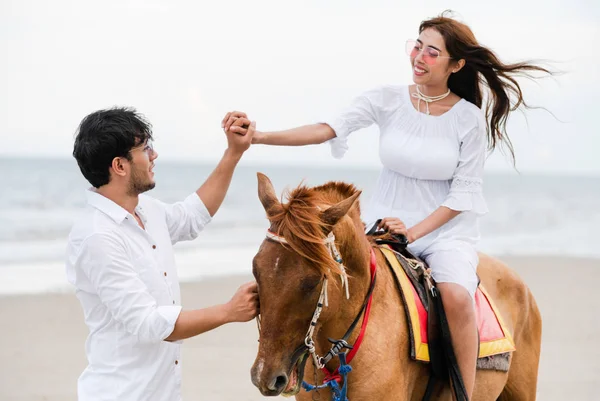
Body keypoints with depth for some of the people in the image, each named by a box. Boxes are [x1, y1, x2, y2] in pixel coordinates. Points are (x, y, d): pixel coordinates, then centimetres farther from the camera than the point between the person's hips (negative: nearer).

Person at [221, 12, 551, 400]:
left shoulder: (470, 118, -8)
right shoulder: (388, 99, -3)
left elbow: (464, 192, -6)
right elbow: (327, 129, -14)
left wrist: (414, 231, -17)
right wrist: (259, 136, -26)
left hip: (446, 228, -2)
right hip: (387, 223, 3)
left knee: (456, 295, -31)